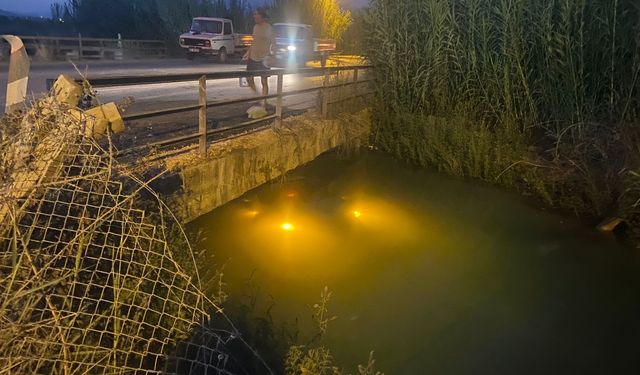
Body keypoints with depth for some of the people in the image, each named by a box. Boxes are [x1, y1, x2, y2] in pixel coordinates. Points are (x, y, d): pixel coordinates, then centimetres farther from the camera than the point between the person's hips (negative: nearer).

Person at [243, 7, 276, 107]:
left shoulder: (268, 28, -10)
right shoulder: (255, 27, 11)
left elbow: (273, 42, -12)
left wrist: (271, 52, -27)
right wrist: (248, 52, 17)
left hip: (264, 59, -7)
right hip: (252, 57, 7)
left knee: (264, 81, -1)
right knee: (249, 79, 9)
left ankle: (264, 103, 6)